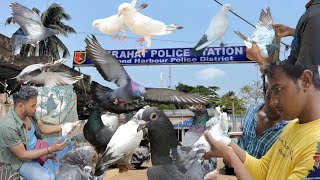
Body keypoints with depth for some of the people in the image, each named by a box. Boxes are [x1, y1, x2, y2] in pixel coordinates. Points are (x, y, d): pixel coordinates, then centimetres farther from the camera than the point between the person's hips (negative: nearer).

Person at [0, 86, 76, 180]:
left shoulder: (29, 113, -11)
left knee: (66, 142, 8)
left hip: (36, 146, 8)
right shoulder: (8, 126, -33)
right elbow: (22, 155, -27)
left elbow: (43, 128, 7)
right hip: (21, 160, -7)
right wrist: (50, 149, -31)